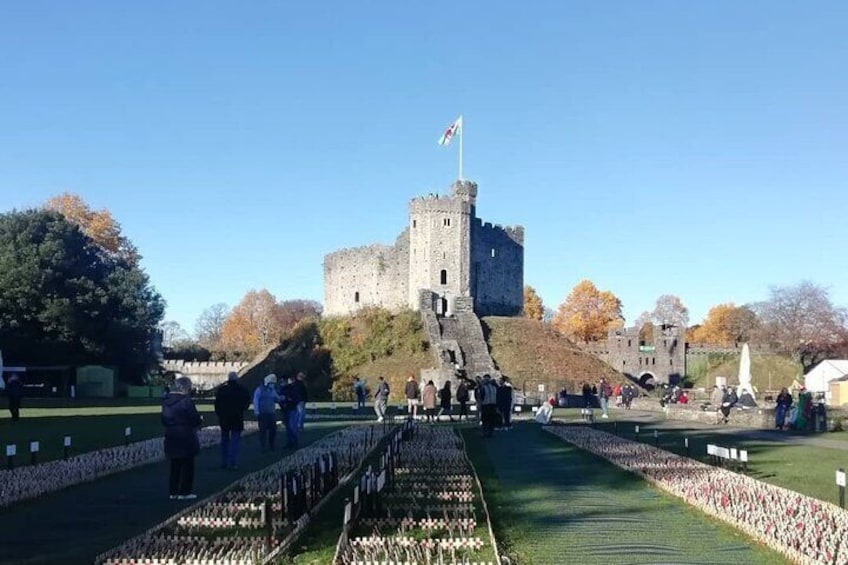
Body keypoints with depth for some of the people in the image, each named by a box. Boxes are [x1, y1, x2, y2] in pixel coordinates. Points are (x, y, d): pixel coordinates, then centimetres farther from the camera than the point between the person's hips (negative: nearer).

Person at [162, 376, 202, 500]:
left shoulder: (166, 401, 5)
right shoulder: (186, 401, -18)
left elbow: (164, 419, 11)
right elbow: (195, 419, -17)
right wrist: (200, 420, 4)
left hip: (171, 437, 7)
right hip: (185, 437, -7)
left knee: (175, 465, 15)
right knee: (187, 465, 5)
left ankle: (173, 492, 17)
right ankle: (185, 492, 8)